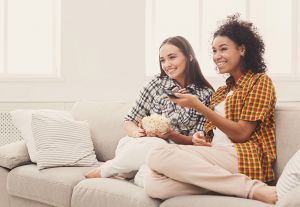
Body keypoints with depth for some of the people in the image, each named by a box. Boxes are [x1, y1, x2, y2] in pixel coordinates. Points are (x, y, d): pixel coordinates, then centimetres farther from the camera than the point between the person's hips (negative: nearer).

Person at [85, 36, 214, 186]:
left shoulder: (206, 94, 1)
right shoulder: (157, 83, 4)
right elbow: (129, 121, 7)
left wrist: (172, 135, -19)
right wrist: (136, 132, -17)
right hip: (137, 145, 1)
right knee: (157, 145, -38)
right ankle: (104, 171, -13)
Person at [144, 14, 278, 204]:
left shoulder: (260, 81, 6)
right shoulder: (221, 91, 29)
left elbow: (241, 133, -5)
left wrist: (198, 106, -8)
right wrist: (201, 138, 0)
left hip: (244, 158, -7)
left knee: (158, 156, -27)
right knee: (153, 184, -22)